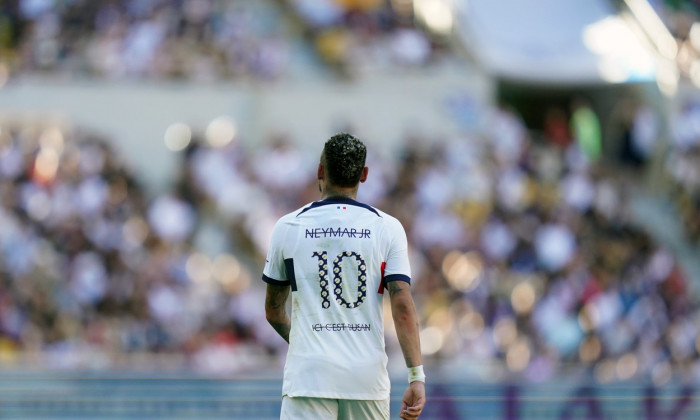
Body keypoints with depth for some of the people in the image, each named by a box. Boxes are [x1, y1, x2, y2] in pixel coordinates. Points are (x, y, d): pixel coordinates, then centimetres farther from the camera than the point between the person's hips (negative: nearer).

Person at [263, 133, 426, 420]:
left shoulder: (287, 226, 4)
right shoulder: (388, 228, 3)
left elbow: (273, 310, 15)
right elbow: (403, 306, -7)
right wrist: (416, 376, -8)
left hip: (309, 372, -1)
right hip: (368, 376, 1)